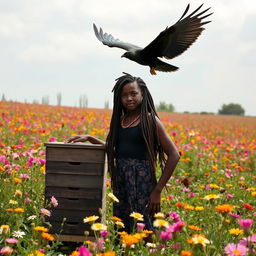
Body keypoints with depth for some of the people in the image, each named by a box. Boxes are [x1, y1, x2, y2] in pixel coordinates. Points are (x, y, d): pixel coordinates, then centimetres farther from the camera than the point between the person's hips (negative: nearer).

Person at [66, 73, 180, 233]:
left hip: (142, 182, -6)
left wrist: (158, 190, -12)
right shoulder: (120, 120, 12)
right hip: (120, 182, 6)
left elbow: (174, 155, -10)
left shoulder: (150, 120, -6)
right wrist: (90, 139, 16)